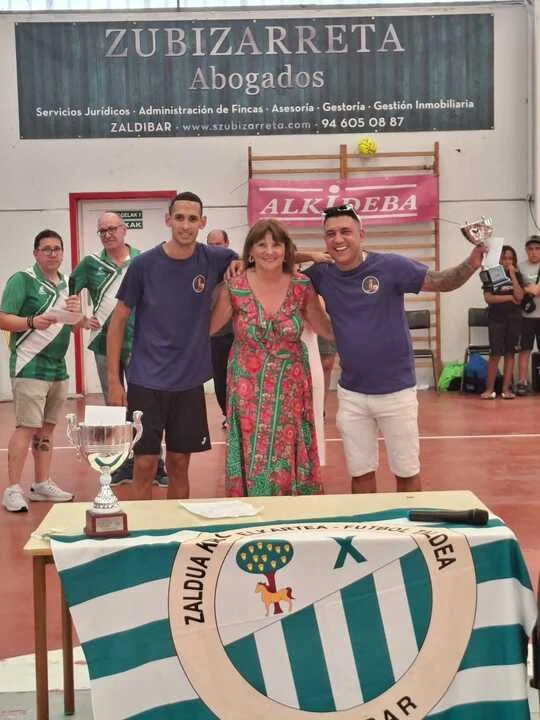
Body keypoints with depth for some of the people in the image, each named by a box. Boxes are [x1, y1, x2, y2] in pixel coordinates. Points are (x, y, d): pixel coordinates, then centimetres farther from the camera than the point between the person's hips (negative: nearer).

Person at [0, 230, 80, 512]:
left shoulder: (64, 284, 14)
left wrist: (75, 312, 1)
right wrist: (32, 322, -29)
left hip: (58, 366, 7)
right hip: (30, 366, -7)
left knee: (46, 427, 11)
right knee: (26, 427, -11)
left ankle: (42, 484, 19)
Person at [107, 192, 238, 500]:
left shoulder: (214, 260, -3)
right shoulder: (144, 264, -7)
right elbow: (118, 321, -1)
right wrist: (114, 380, -4)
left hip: (190, 381, 2)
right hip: (146, 381, -2)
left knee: (179, 465, 11)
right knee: (145, 464, 1)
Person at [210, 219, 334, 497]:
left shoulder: (302, 287, -4)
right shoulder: (235, 288, -8)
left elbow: (327, 329, 6)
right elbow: (208, 328, 1)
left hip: (290, 388, 1)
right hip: (249, 388, -1)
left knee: (289, 460, 5)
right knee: (253, 458, 2)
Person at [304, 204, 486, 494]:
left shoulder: (390, 265, -13)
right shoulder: (322, 275, -3)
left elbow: (441, 281, -13)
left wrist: (471, 263, -32)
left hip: (396, 389, -3)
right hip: (351, 393, 3)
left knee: (407, 471, 11)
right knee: (360, 473, 15)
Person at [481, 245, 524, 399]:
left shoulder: (517, 275, 6)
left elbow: (519, 296, -7)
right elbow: (488, 298, -11)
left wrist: (512, 275, -11)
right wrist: (509, 297, -10)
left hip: (514, 318, 3)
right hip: (496, 319, -3)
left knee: (510, 353, 3)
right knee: (495, 354, -7)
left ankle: (506, 388, 7)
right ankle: (490, 389, 2)